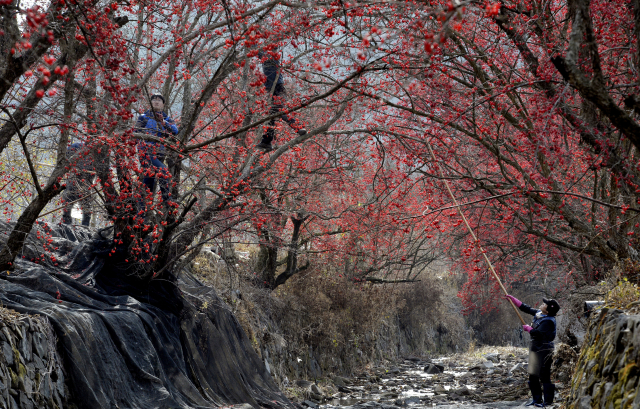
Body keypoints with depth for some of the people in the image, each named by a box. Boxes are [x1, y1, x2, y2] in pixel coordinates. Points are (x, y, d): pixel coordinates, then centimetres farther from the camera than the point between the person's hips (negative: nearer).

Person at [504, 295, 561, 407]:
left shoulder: (548, 321, -20)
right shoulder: (538, 314, 7)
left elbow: (538, 333, -28)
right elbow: (525, 308, 18)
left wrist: (528, 328, -10)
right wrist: (512, 299, 20)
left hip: (543, 351, -10)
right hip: (535, 349, 10)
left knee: (544, 377, -7)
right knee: (533, 375, 14)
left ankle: (547, 401, -1)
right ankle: (536, 399, 22)